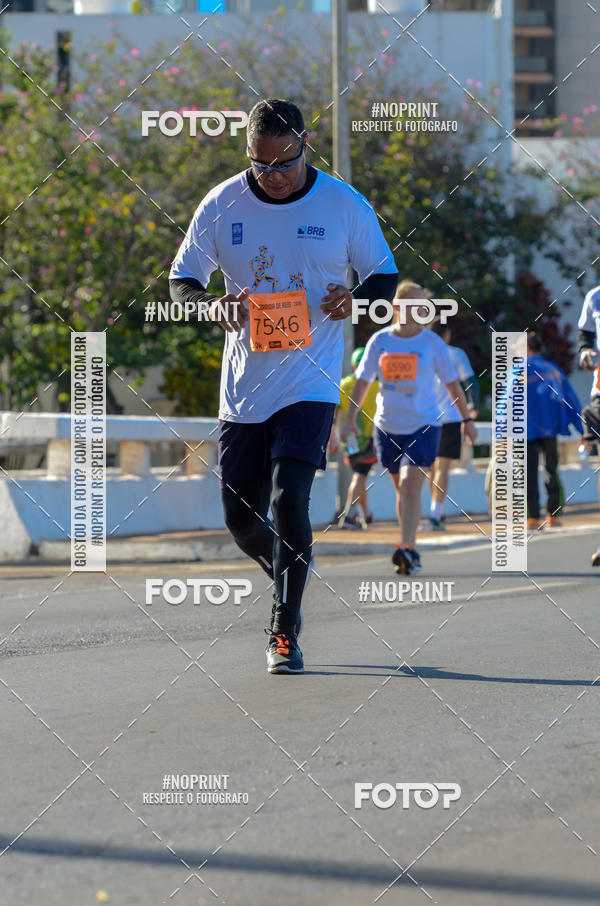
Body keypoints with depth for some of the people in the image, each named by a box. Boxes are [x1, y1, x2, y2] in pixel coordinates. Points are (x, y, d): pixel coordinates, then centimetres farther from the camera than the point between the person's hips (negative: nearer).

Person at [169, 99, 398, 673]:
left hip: (309, 382, -3)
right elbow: (181, 281, 6)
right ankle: (289, 583, 39)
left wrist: (357, 299, -15)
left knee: (289, 497, -18)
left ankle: (284, 632, -8)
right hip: (243, 383, 3)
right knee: (241, 517, 7)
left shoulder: (345, 205, -4)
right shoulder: (222, 205, -1)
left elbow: (384, 275, 8)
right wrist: (210, 306, -16)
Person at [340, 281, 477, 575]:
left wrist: (467, 420, 10)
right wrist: (351, 418, 0)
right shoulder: (380, 341, 4)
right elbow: (362, 382, 8)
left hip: (423, 425, -3)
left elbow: (452, 384, 8)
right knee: (402, 490, 12)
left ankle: (407, 549, -24)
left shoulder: (432, 343, 0)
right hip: (388, 427, 3)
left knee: (410, 485, -18)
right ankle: (410, 551, 24)